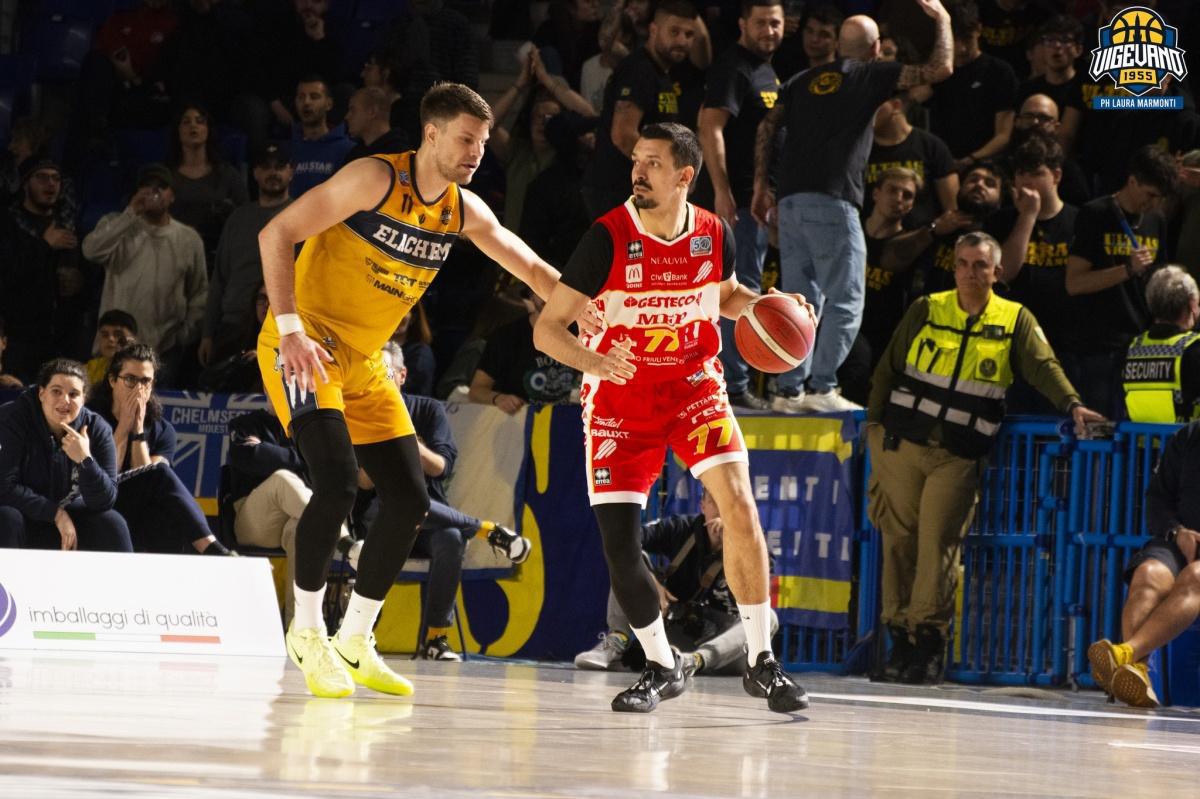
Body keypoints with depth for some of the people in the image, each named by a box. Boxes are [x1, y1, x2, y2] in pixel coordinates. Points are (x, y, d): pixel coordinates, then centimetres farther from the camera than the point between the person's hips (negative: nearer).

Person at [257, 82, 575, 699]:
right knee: (338, 483, -23)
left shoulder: (465, 211, 4)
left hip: (364, 362, 8)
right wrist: (291, 329, -26)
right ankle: (307, 630, -6)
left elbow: (535, 272, 14)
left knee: (409, 499, 2)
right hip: (305, 345, -8)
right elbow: (277, 235, -19)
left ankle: (354, 642, 15)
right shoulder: (377, 179, -17)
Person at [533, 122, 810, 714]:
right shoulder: (609, 237, -17)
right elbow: (547, 328, -17)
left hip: (693, 383, 1)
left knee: (738, 504, -18)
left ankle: (761, 662, -8)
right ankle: (661, 666, 15)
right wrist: (593, 360, -37)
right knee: (619, 543, -8)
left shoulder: (713, 233, -7)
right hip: (619, 397, -1)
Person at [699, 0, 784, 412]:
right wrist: (722, 190, -26)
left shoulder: (768, 72, 18)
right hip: (740, 197, -10)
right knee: (743, 290, -10)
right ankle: (735, 384, -9)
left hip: (762, 196, 10)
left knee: (740, 290, 15)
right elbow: (710, 128, -20)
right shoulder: (732, 68, -12)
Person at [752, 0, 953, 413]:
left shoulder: (804, 80, 19)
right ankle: (823, 387, -11)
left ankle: (789, 389, 5)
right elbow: (939, 69, -1)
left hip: (790, 200, 6)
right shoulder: (871, 76, 4)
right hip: (832, 201, -6)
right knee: (845, 301, -3)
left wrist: (761, 185, 13)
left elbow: (767, 127, 11)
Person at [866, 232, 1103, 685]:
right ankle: (899, 635, 9)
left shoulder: (1016, 321, 6)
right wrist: (876, 422, 3)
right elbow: (888, 368, 11)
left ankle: (928, 638, -6)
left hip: (959, 456, -1)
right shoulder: (926, 311, 8)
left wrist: (1072, 405, -22)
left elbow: (1044, 367, -5)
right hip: (903, 443, 2)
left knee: (938, 543, -10)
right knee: (900, 540, 2)